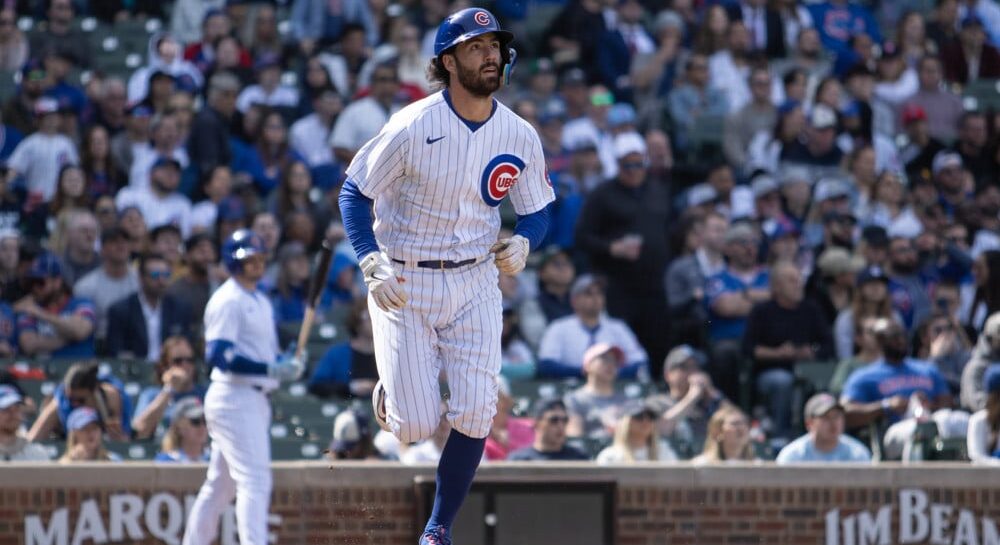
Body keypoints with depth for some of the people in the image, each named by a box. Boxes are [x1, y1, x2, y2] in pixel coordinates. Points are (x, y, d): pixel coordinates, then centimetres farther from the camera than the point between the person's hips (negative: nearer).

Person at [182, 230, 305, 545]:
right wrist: (269, 369, -26)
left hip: (255, 399, 10)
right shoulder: (228, 301, -11)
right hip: (234, 398, -10)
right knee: (255, 480, -16)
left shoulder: (261, 302, 19)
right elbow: (218, 354, -20)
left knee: (220, 484, 14)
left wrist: (286, 363, 1)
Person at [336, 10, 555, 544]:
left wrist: (522, 242, -13)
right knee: (415, 427, -6)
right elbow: (353, 193, -7)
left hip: (474, 284, 3)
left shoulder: (519, 136, -3)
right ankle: (391, 389, 32)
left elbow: (537, 210, 10)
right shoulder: (412, 128, -14)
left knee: (475, 414, -9)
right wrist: (372, 264, -20)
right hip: (404, 283, -3)